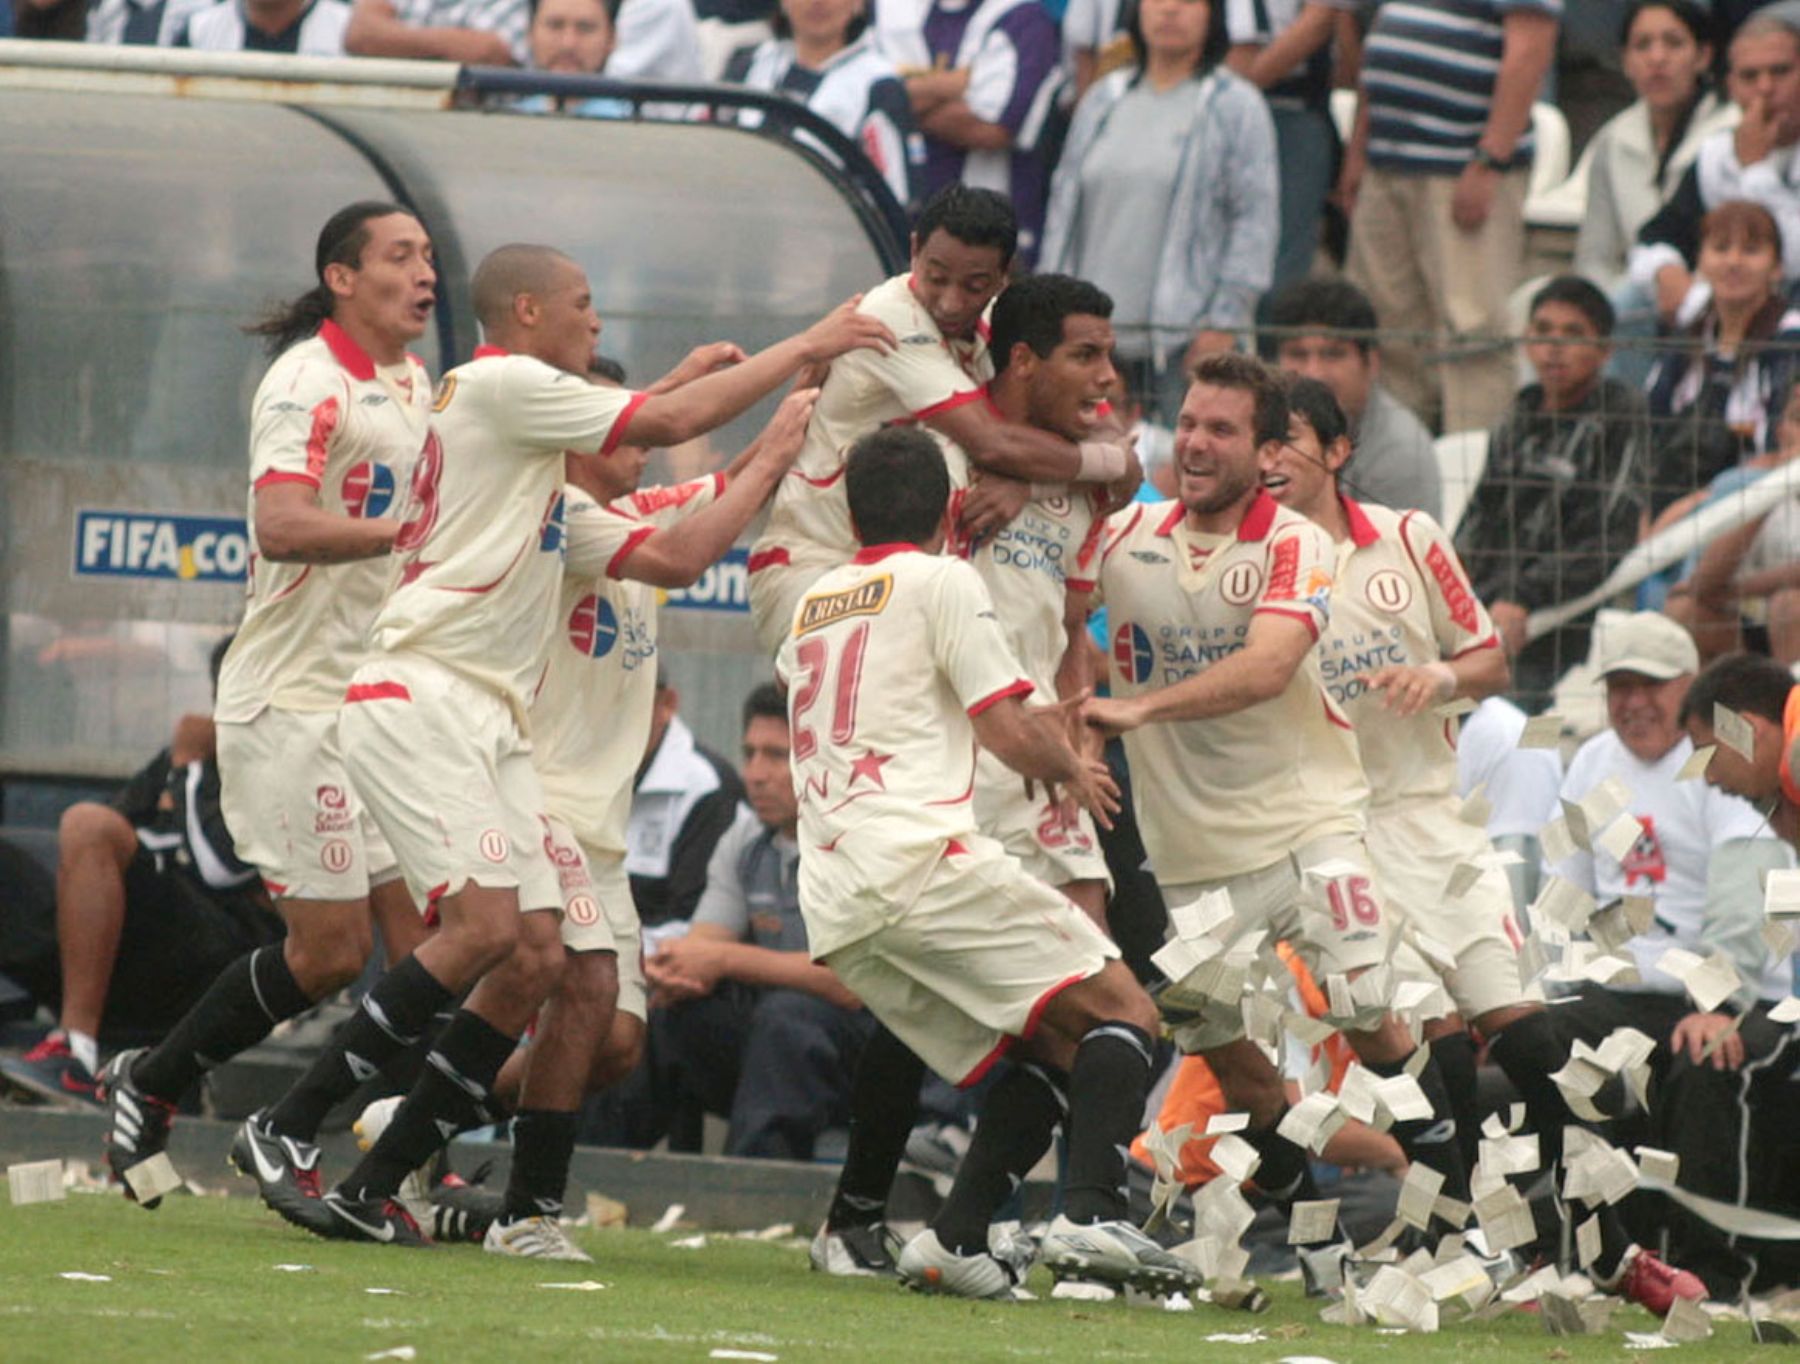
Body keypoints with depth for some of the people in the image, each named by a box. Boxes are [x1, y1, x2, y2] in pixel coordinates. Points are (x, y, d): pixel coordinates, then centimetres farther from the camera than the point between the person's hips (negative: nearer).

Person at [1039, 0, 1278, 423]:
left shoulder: (1237, 107, 1)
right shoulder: (1101, 100, 17)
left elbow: (1255, 218, -3)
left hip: (1187, 338, -5)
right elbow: (1065, 204, 20)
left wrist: (1224, 323, -10)